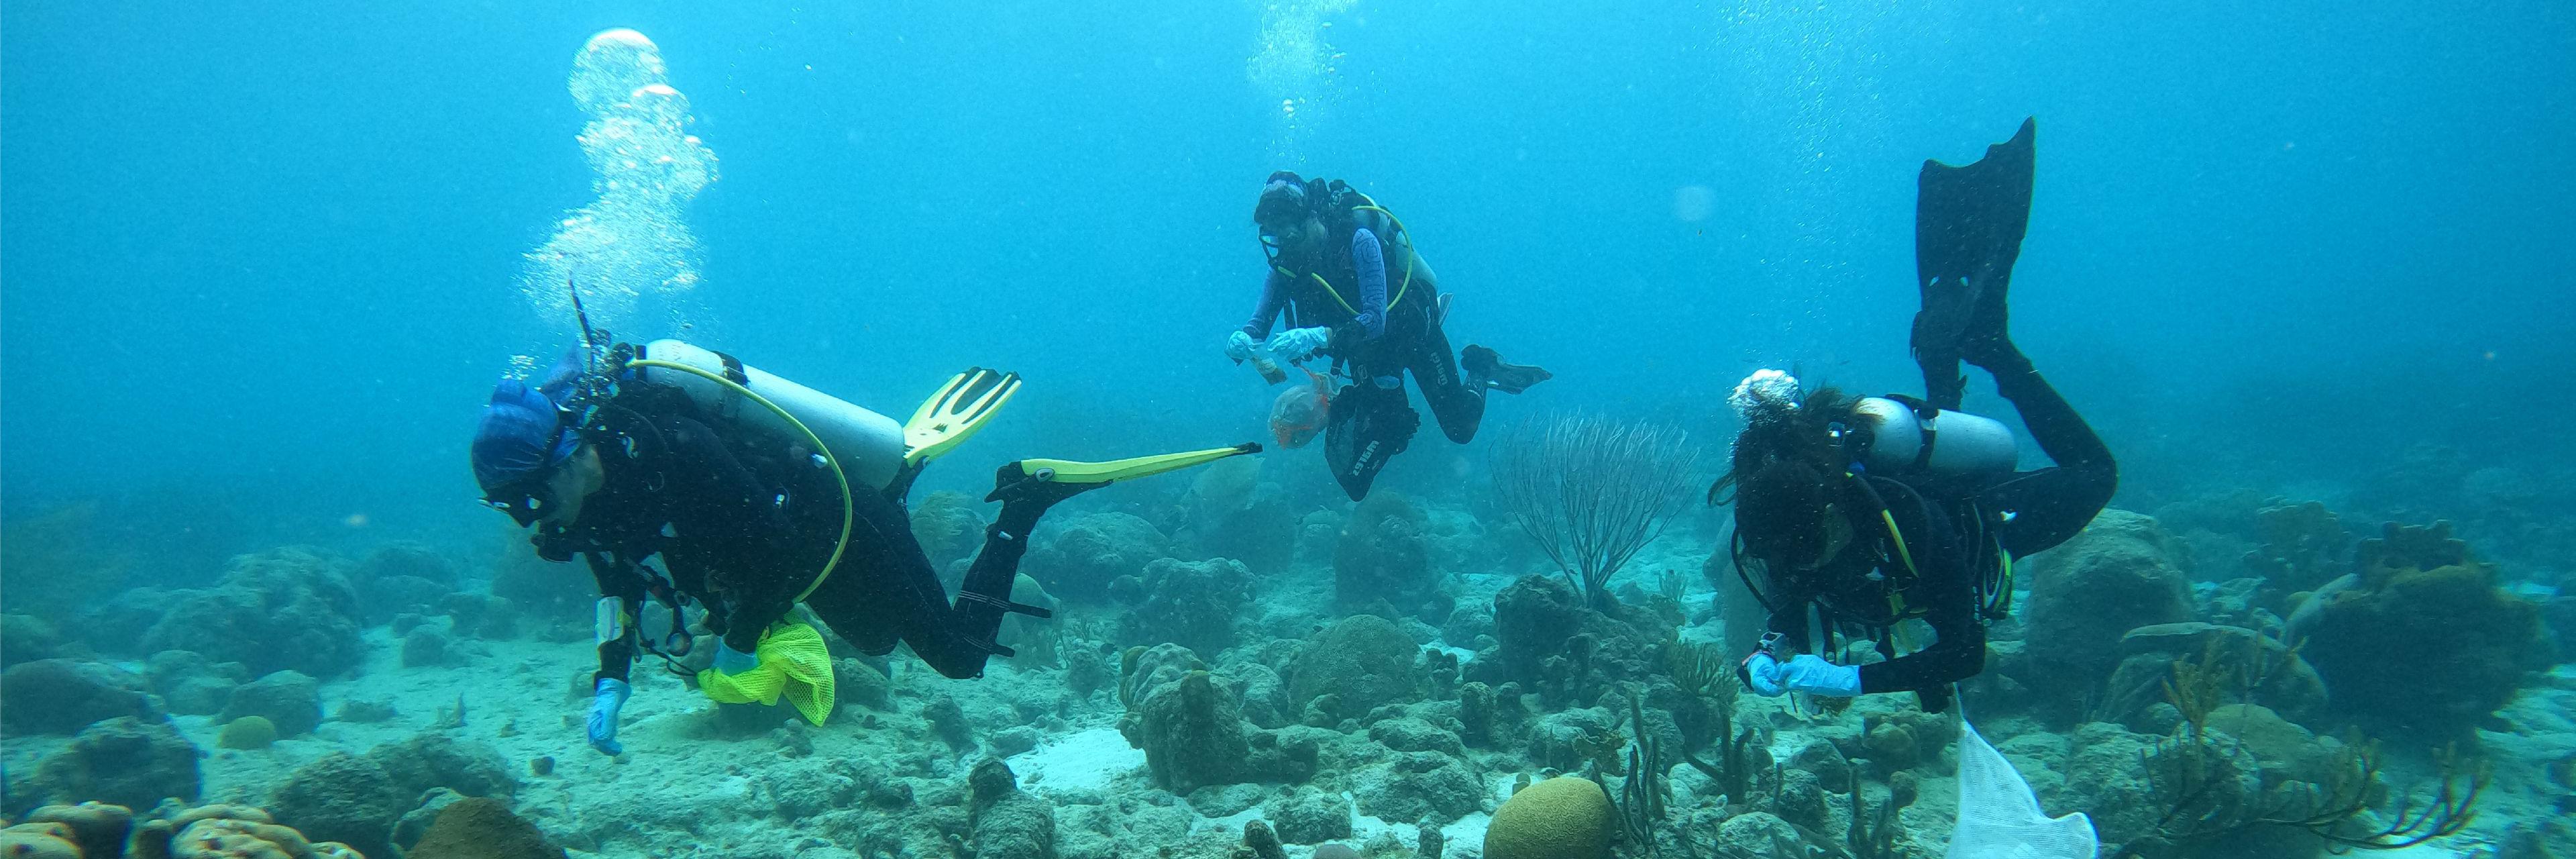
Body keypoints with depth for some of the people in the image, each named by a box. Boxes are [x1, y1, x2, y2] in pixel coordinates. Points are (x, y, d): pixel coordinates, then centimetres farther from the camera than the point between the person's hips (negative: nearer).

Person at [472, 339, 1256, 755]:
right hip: (816, 550, 9)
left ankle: (1025, 499, 11)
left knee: (961, 655, 2)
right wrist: (611, 681, -8)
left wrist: (739, 644, -23)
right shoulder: (605, 477, -10)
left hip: (845, 534, -9)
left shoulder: (674, 456, -37)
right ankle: (913, 452, 33)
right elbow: (619, 582, 4)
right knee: (877, 642, 34)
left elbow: (774, 550, -36)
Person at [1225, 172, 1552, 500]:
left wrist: (1319, 336, -54)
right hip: (1365, 351, 5)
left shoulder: (1358, 240, -32)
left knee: (1461, 429, 3)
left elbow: (1375, 320, -39)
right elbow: (1259, 323, -13)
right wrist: (1243, 339, -38)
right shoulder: (1285, 263, -14)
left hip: (1412, 330, -5)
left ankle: (1481, 368, 30)